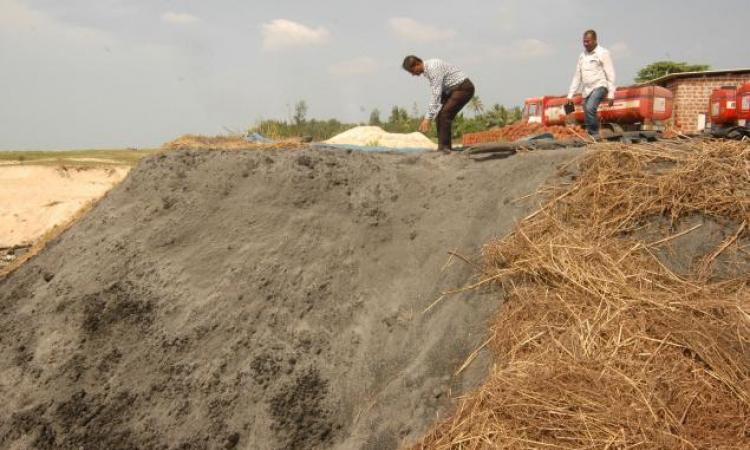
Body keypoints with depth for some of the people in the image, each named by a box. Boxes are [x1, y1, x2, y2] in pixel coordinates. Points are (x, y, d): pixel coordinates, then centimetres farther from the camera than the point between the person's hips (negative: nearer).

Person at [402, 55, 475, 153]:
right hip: (452, 89, 10)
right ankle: (444, 148, 7)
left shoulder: (434, 68, -24)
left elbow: (436, 95, -29)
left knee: (445, 115, -19)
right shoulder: (427, 70, 5)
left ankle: (444, 147, -13)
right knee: (439, 116, 3)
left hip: (463, 87, -10)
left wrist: (428, 118, -28)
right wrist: (429, 116, 8)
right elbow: (435, 94, 11)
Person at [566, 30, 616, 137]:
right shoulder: (582, 56, 15)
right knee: (587, 111, 2)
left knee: (589, 108, -29)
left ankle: (594, 134, -19)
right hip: (586, 90, 6)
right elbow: (577, 77, 16)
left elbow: (610, 75, -6)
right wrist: (570, 95, 10)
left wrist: (611, 94, -14)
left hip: (599, 87, -6)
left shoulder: (603, 53, -2)